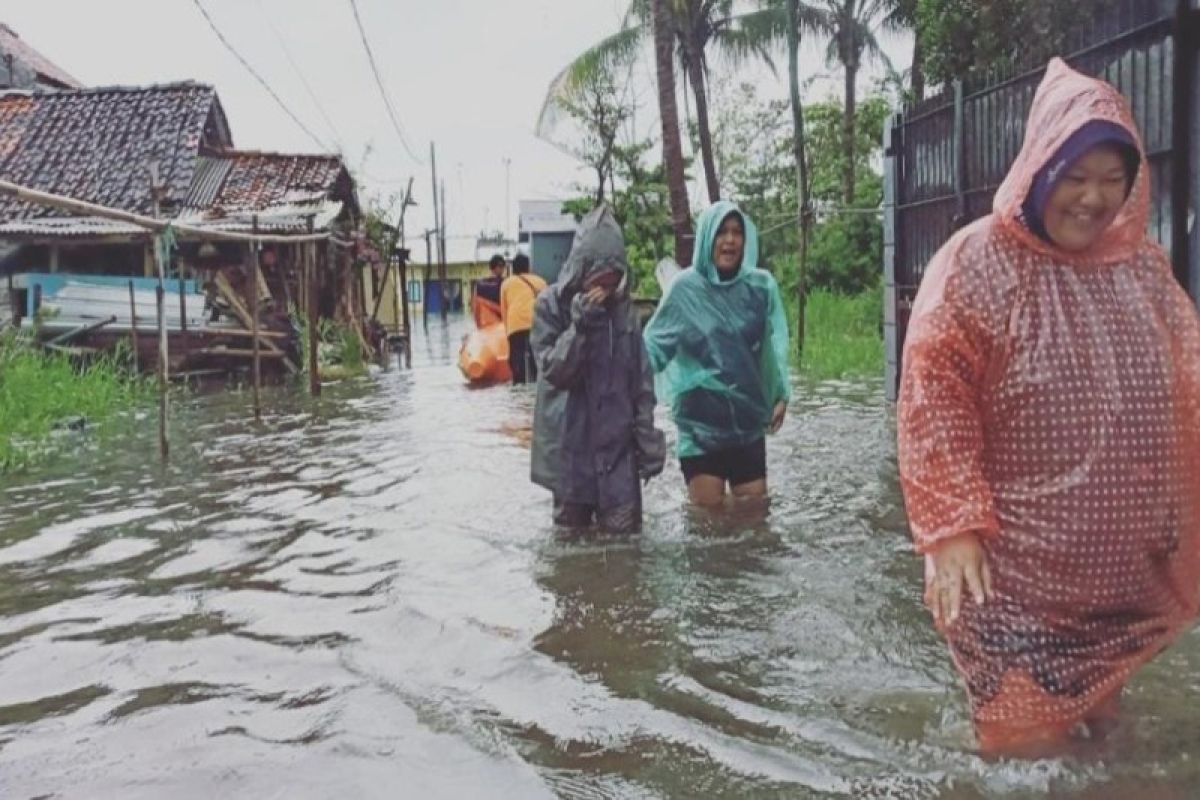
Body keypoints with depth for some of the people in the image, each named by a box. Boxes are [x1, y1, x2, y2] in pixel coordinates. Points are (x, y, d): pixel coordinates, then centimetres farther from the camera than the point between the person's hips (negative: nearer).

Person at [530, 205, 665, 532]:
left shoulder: (623, 307, 3)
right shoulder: (551, 304, -5)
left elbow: (641, 380, 4)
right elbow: (553, 370, -10)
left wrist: (647, 437, 1)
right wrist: (580, 325, -21)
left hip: (616, 439, 2)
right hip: (569, 440, -2)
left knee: (624, 529, -2)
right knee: (572, 527, 8)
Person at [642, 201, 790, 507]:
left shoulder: (761, 286, 1)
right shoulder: (686, 287, -7)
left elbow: (775, 345, 8)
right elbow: (655, 343, -4)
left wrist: (781, 395, 5)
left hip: (748, 416, 3)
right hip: (701, 419, -3)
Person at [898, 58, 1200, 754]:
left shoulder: (1144, 267, 6)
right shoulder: (978, 263, -10)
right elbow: (934, 400, -13)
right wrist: (951, 526, -18)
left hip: (1120, 561, 5)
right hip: (1014, 562, -5)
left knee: (1092, 727, 20)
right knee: (1026, 736, 3)